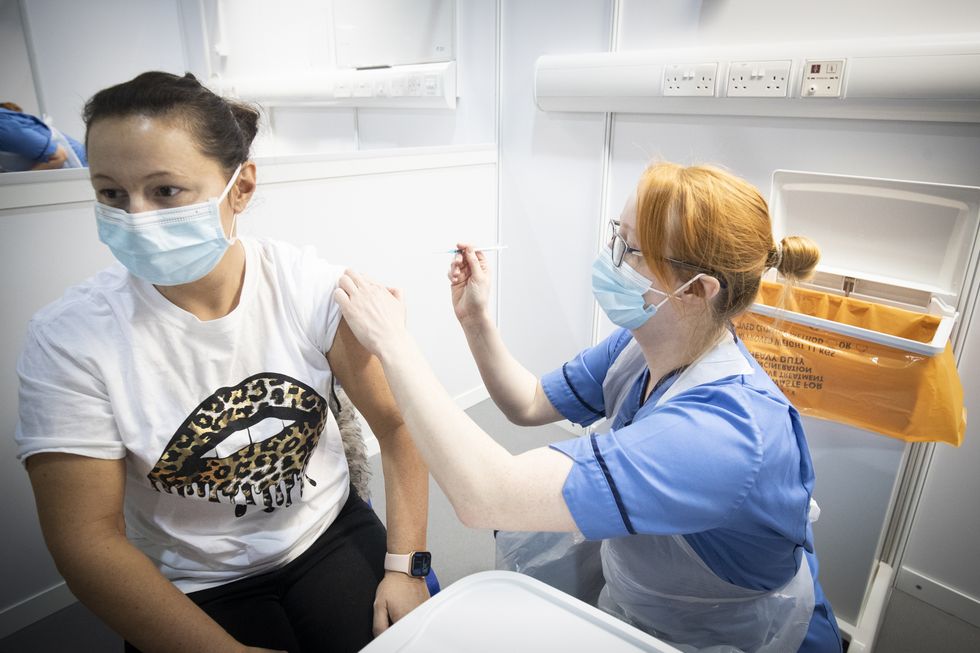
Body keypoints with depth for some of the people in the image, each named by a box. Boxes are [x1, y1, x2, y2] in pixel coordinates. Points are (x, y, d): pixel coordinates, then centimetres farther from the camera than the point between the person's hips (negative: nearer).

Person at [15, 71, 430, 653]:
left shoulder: (311, 287, -15)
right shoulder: (68, 339, -16)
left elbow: (399, 422, -9)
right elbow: (88, 540, -14)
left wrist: (406, 565, -13)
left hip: (332, 535, 1)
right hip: (190, 590, 0)